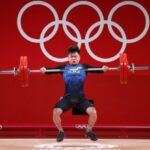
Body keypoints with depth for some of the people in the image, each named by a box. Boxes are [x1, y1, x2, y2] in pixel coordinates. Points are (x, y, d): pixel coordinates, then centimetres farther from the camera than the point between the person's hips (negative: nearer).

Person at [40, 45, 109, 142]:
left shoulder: (84, 67, 13)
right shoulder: (63, 67, 12)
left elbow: (95, 69, 1)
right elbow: (53, 70, 0)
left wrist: (103, 69, -20)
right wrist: (45, 70, -21)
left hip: (81, 98, 0)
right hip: (67, 98, 0)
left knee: (93, 112, -23)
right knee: (56, 112, -24)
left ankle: (89, 131, 7)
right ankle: (61, 132, 4)